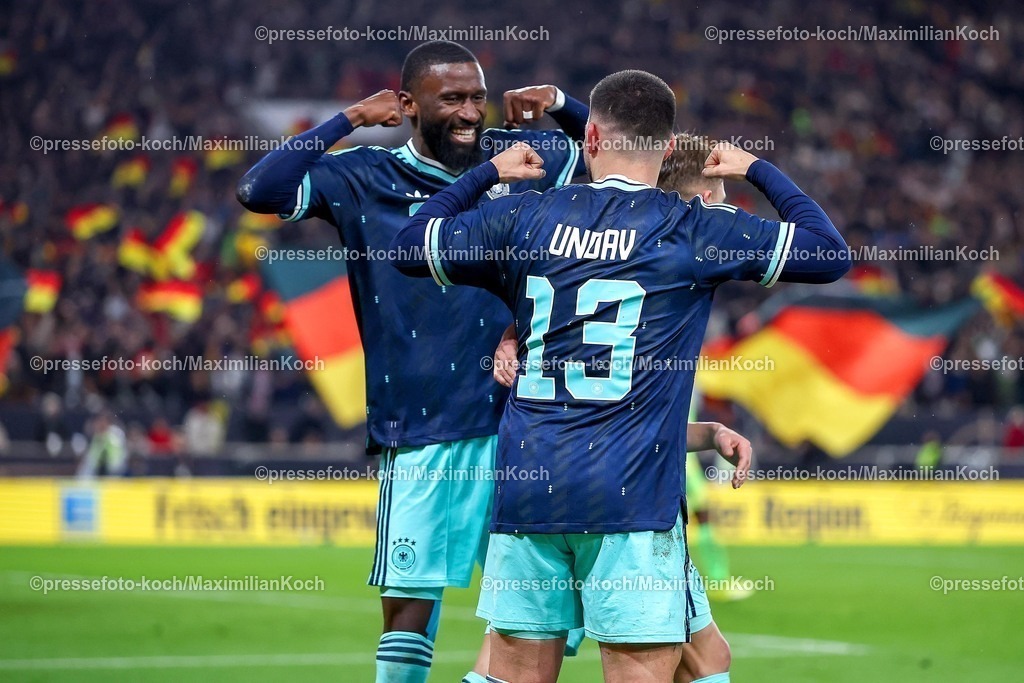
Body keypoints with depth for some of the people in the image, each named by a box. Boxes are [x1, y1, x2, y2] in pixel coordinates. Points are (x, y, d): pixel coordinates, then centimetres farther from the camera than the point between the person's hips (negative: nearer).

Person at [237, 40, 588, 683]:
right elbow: (260, 191, -13)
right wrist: (348, 121, -10)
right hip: (421, 431, -3)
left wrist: (559, 102, 5)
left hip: (517, 419, 3)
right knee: (409, 603, -2)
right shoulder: (367, 178, -1)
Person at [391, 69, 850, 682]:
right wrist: (758, 170, 21)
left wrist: (489, 173, 35)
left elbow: (410, 245, 24)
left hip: (526, 488, 4)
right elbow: (831, 253, 8)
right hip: (632, 494, -3)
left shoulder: (524, 217, 9)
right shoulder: (693, 229, 0)